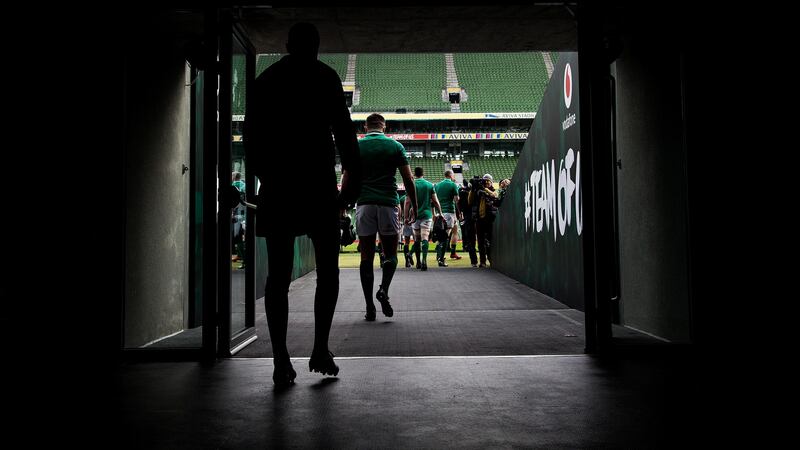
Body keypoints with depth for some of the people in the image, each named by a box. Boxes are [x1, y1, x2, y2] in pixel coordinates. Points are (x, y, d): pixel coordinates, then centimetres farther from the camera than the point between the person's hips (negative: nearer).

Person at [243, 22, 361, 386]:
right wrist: (353, 174, 0)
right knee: (327, 270, 7)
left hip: (275, 185, 3)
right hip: (317, 182, -3)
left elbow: (250, 135, 16)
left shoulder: (264, 80, 15)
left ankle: (281, 361, 1)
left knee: (278, 274, 3)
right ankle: (320, 351, 0)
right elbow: (343, 128, -4)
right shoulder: (324, 76, 4)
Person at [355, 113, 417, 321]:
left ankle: (370, 307, 2)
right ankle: (384, 289, -16)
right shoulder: (395, 146, 5)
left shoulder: (356, 147, 6)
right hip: (388, 203, -1)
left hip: (364, 204, 1)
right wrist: (414, 206, 10)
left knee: (366, 256, 5)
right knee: (390, 254, 10)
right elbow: (408, 180, 1)